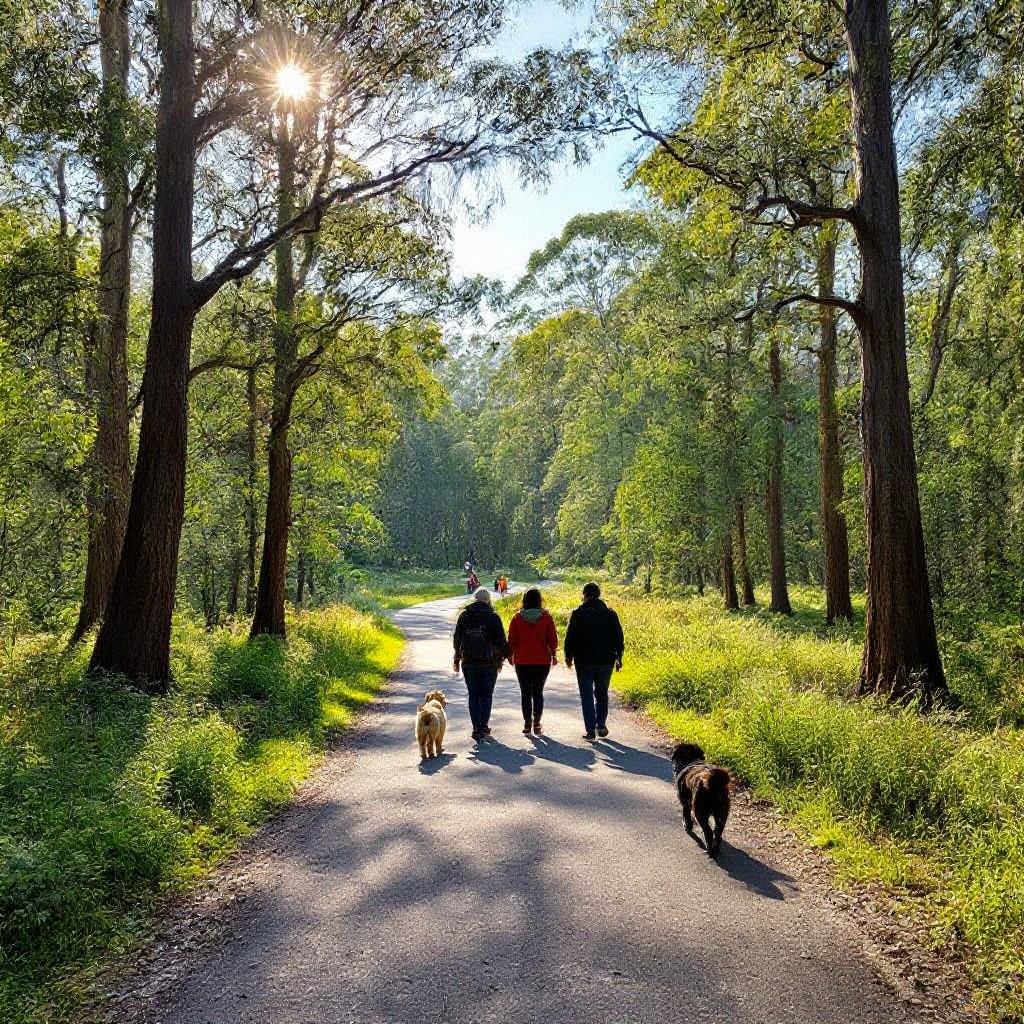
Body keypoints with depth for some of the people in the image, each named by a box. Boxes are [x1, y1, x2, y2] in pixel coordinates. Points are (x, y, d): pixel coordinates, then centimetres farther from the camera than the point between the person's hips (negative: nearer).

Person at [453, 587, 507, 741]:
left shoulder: (464, 615, 3)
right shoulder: (493, 616, -5)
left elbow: (456, 639, 5)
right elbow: (501, 640, -3)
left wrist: (457, 659, 13)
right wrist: (500, 659, 7)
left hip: (469, 663, 2)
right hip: (489, 663, -2)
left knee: (473, 695, 8)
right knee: (486, 695, 10)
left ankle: (476, 729, 3)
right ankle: (484, 727, 6)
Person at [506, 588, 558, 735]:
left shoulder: (517, 618, -4)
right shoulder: (546, 617, -4)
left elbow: (512, 639, 0)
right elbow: (552, 638, 0)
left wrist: (510, 655, 13)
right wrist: (553, 655, 13)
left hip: (522, 661, 0)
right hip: (542, 661, 1)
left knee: (526, 693, 7)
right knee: (538, 692, 10)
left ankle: (527, 724, 3)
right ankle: (537, 723, 6)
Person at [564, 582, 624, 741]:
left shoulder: (578, 614, -6)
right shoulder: (610, 614, 1)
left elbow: (570, 637, -5)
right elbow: (619, 638, 4)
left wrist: (569, 656, 7)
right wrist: (618, 658, 13)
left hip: (584, 662, -2)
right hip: (605, 662, 2)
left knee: (587, 695, 4)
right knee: (602, 693, 19)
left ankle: (591, 730, -1)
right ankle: (601, 725, 15)